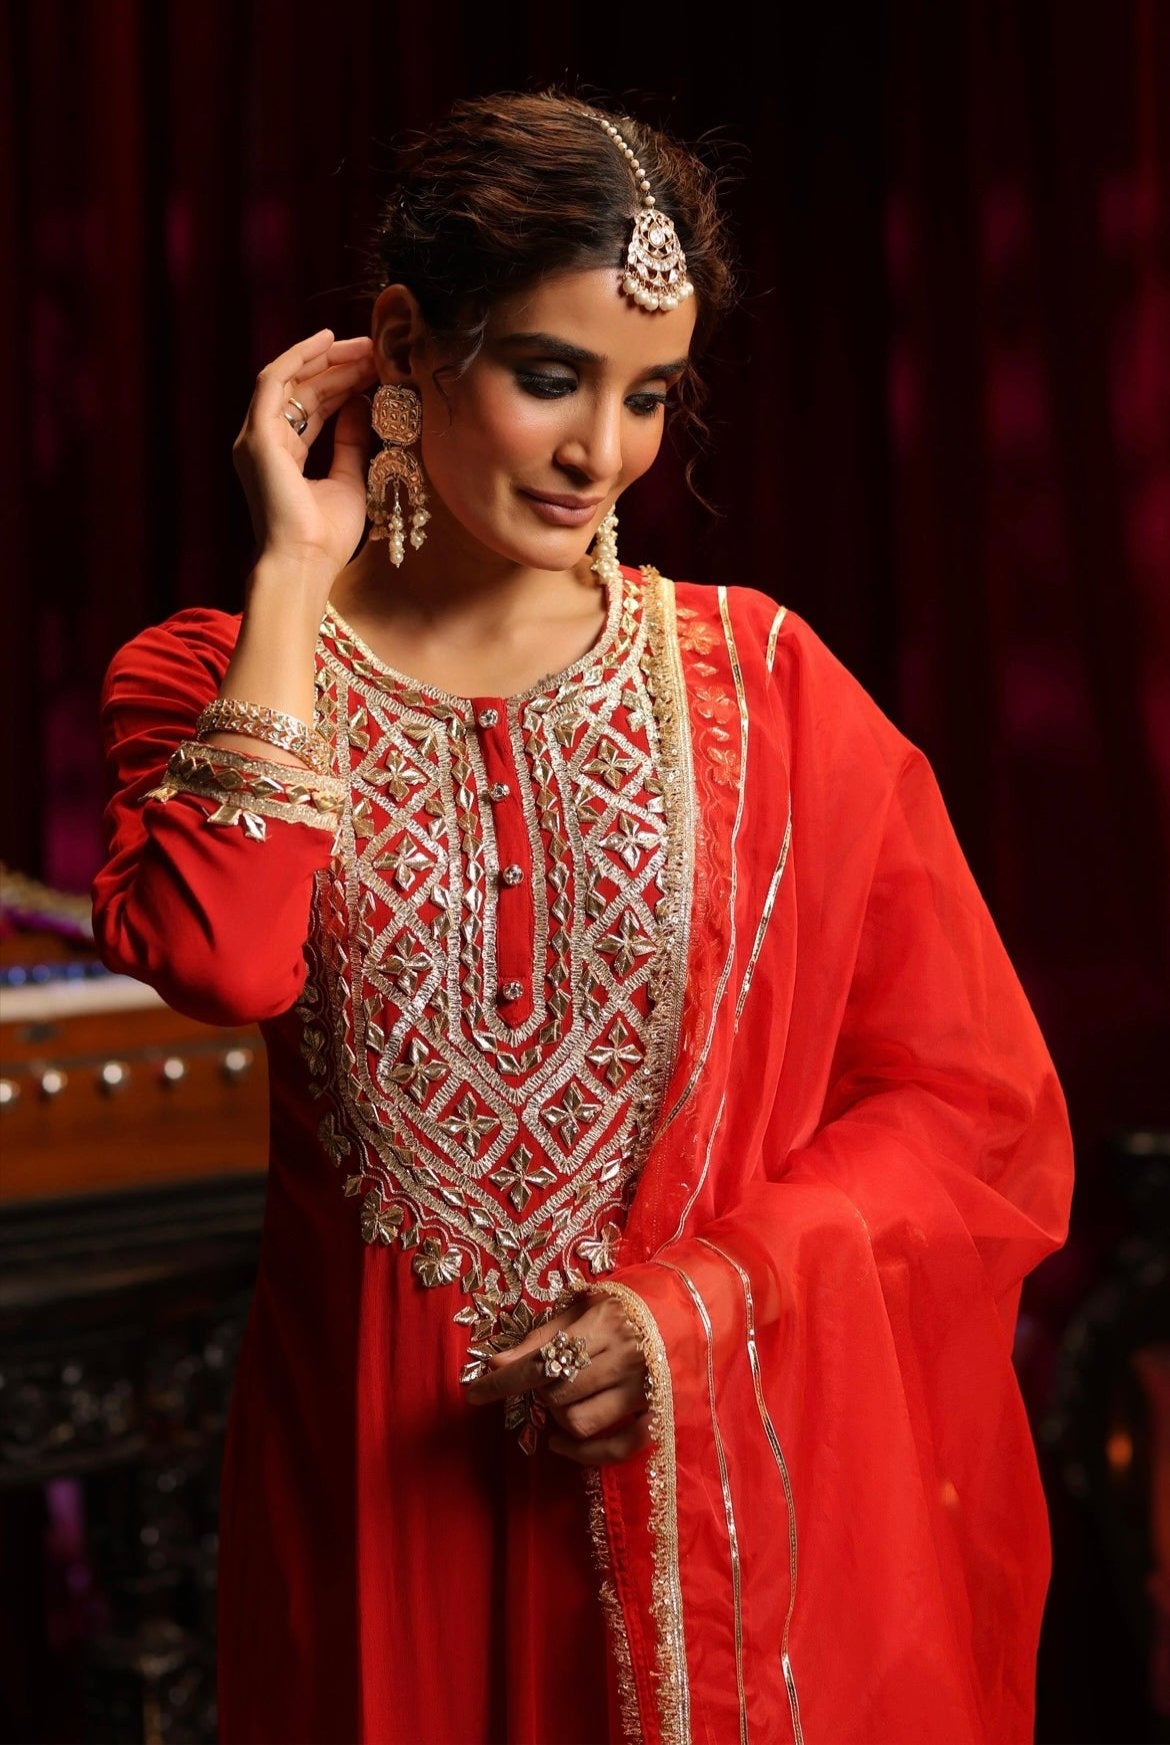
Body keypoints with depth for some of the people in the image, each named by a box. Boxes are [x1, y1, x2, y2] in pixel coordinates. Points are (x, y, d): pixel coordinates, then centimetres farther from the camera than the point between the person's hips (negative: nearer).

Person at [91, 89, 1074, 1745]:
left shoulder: (759, 680, -2)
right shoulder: (215, 683, -1)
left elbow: (978, 1111, -1)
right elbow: (219, 962, -23)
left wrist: (703, 1302, -15)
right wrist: (294, 577, -14)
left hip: (731, 1491, 0)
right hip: (384, 1495, 0)